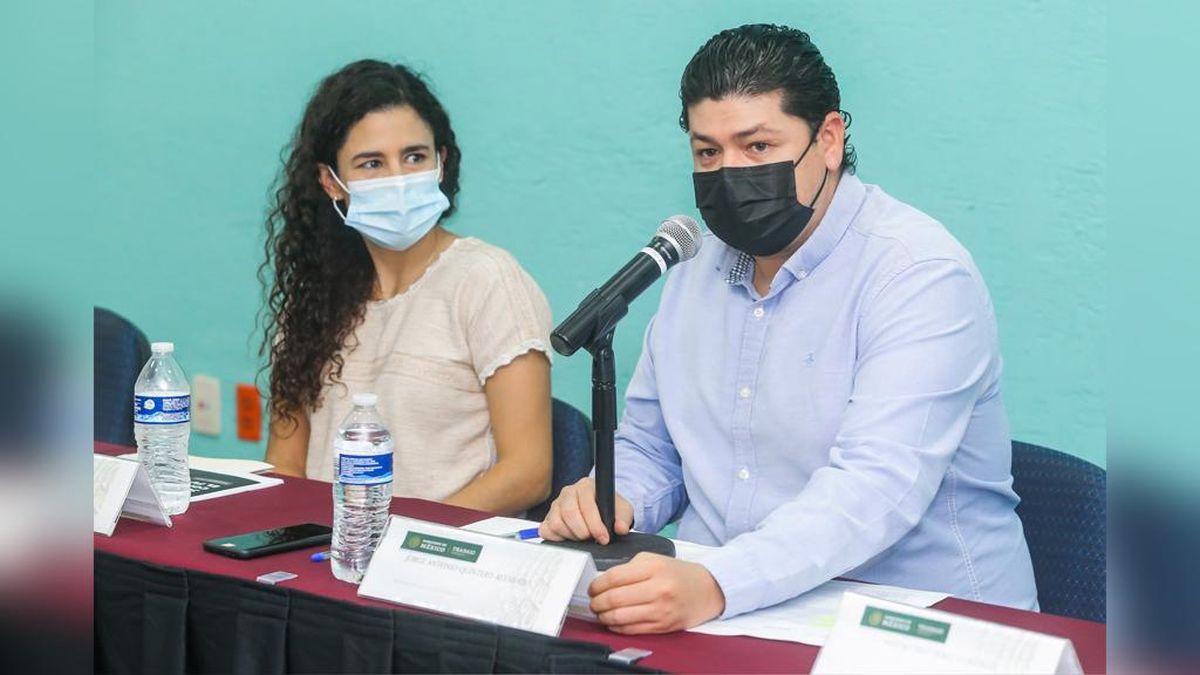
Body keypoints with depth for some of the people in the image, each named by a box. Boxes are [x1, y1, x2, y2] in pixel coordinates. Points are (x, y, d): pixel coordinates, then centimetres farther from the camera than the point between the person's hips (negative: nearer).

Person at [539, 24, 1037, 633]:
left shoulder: (920, 274, -14)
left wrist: (714, 586, -41)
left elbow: (877, 486, -27)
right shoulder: (695, 269, 11)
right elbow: (647, 450, 20)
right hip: (714, 615, 6)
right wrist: (610, 501, -4)